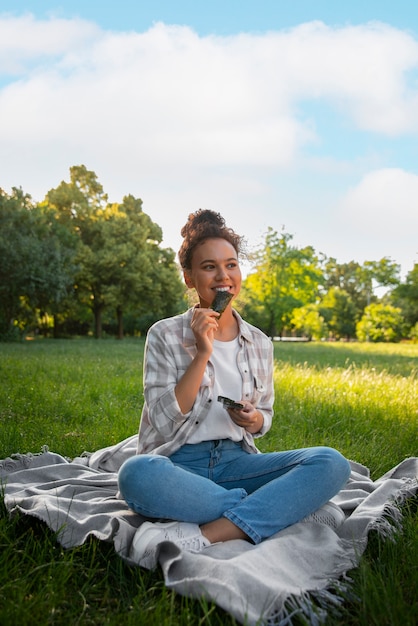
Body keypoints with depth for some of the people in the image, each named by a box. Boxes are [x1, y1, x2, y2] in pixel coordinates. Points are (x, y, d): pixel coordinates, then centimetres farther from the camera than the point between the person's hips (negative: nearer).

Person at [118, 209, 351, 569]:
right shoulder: (165, 336, -1)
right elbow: (164, 422, -9)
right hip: (180, 464, -3)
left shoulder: (260, 344, 10)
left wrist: (254, 419, -7)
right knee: (137, 473, -39)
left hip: (235, 461, 4)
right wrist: (202, 354, -16)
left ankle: (200, 538, -33)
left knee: (331, 463, -22)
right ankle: (288, 508, -25)